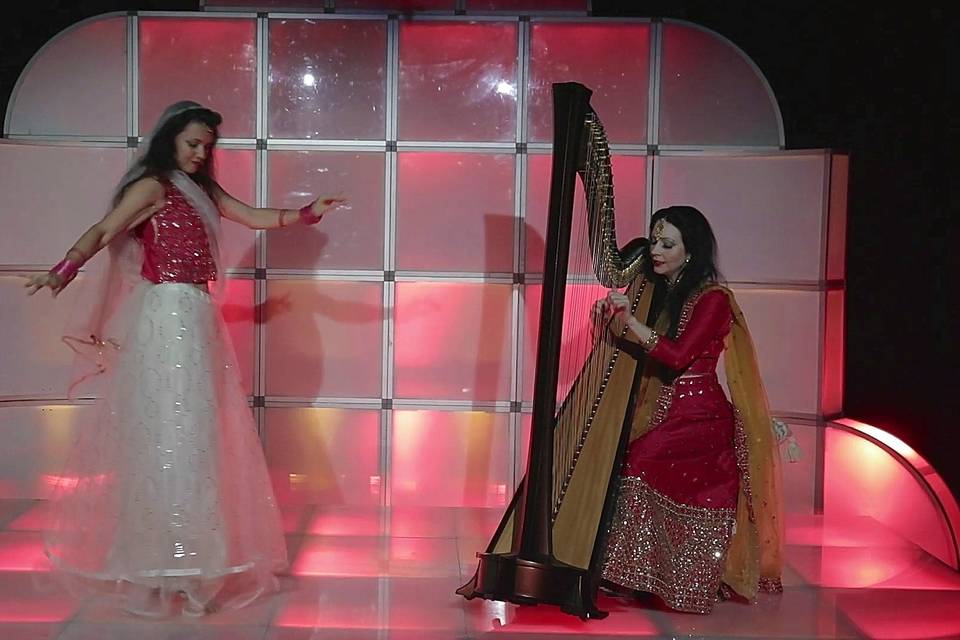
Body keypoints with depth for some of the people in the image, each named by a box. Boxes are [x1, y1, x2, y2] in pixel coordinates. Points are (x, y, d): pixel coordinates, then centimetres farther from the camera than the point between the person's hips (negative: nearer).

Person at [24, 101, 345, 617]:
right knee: (172, 428, -8)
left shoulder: (201, 191, 19)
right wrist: (64, 270, -29)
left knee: (196, 428, 10)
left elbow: (255, 218, 23)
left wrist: (309, 214, 15)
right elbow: (102, 232, -14)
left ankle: (186, 554, 20)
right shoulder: (152, 186, -4)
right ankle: (167, 562, -2)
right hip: (168, 316, -8)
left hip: (195, 319, 8)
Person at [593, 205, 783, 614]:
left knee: (641, 460, -26)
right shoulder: (652, 292, 13)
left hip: (697, 418, -6)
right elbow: (627, 356, 13)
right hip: (655, 412, 6)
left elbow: (678, 356, -19)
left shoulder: (712, 299, -6)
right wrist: (606, 320, -5)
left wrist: (631, 321, -26)